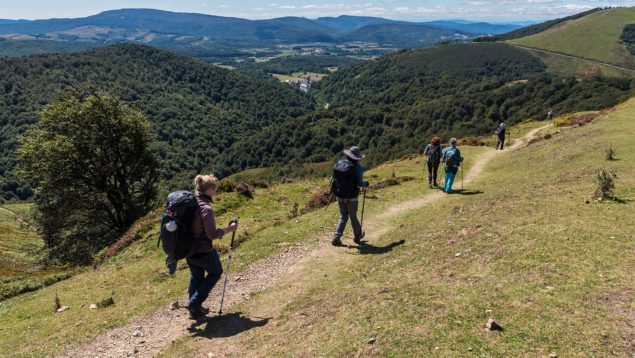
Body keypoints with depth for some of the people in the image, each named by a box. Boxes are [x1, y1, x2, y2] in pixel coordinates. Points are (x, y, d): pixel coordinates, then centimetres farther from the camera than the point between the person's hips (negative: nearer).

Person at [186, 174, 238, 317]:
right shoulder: (206, 209, -26)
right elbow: (212, 234, -25)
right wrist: (229, 229, -13)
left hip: (188, 249, 7)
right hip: (203, 251, -7)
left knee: (196, 276, 25)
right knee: (216, 272, 18)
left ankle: (194, 308, 37)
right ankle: (195, 302, 13)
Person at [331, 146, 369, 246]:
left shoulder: (338, 164, -2)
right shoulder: (357, 168, -16)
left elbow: (333, 178, 3)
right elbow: (360, 183, -17)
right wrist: (366, 184, 4)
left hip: (339, 195, 4)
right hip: (351, 197, -4)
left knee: (343, 216, 17)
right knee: (353, 217, 14)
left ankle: (336, 237, 9)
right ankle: (358, 236, 34)